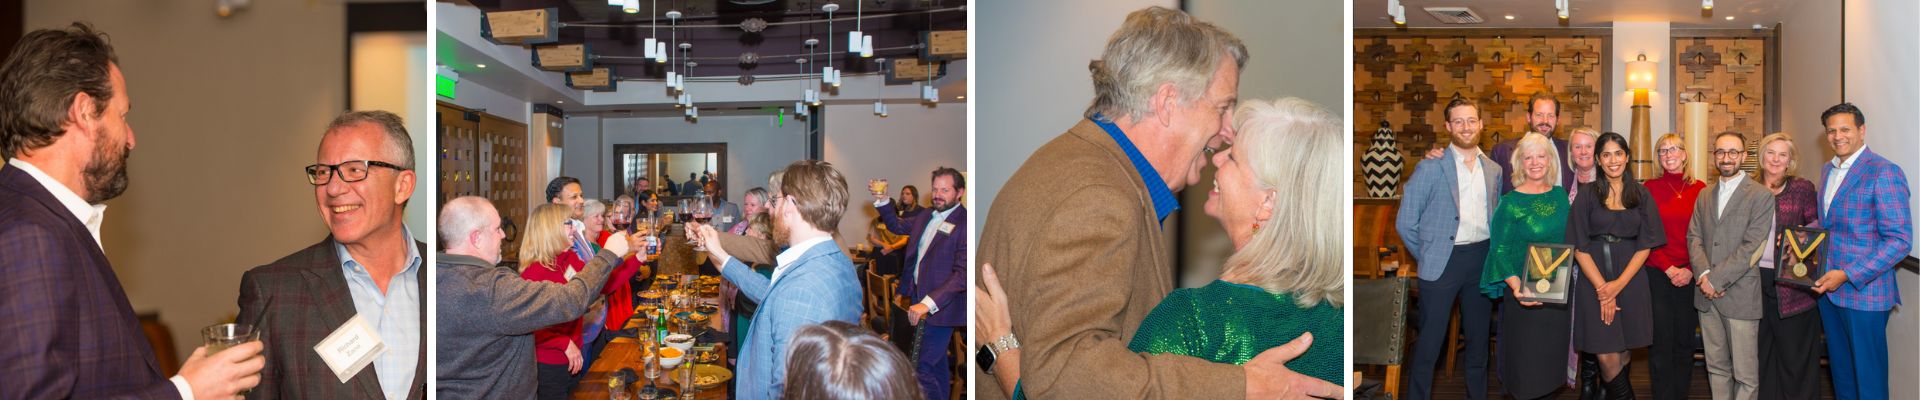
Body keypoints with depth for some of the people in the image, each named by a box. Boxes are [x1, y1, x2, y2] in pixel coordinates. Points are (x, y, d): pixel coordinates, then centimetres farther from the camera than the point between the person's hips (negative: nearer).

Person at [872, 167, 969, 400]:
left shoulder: (964, 224, -17)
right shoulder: (926, 217, 9)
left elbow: (963, 274, -23)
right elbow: (897, 226, 27)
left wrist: (928, 303, -28)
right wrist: (883, 201, 9)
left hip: (941, 308, -8)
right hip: (920, 302, 8)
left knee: (922, 369, -12)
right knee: (937, 365, 19)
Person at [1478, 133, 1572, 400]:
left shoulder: (1560, 195, 7)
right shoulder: (1510, 203, -8)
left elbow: (1569, 240, 17)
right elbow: (1499, 251, -11)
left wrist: (1567, 272, 4)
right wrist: (1515, 285, -25)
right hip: (1524, 294, -5)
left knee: (1552, 362, 11)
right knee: (1525, 364, -2)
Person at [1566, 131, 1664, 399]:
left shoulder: (1641, 194, 6)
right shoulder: (1587, 195, 2)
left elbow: (1645, 246, 2)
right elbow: (1579, 248, -3)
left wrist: (1619, 284, -10)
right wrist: (1602, 289, -11)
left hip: (1630, 279, 2)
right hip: (1594, 279, -2)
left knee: (1622, 355, 4)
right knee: (1607, 358, -8)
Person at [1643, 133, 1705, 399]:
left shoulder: (1699, 189, 3)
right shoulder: (1650, 188, 0)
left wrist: (1690, 270, -9)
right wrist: (1669, 269, -10)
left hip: (1690, 275, 2)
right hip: (1657, 275, -1)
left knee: (1685, 341, 9)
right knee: (1661, 343, 2)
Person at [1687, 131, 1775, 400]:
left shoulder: (1761, 196, -4)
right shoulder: (1705, 196, 16)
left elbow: (1751, 247, -11)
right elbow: (1694, 238, 8)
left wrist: (1716, 279, -14)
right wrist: (1704, 274, -10)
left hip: (1740, 295, -5)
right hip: (1707, 296, 5)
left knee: (1745, 373, -3)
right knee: (1716, 367, 11)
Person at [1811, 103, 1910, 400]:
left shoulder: (1884, 173, -14)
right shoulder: (1827, 170, 11)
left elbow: (1900, 241, -18)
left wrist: (1847, 275, -21)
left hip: (1863, 292, -7)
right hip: (1828, 287, 7)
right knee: (1839, 369, 17)